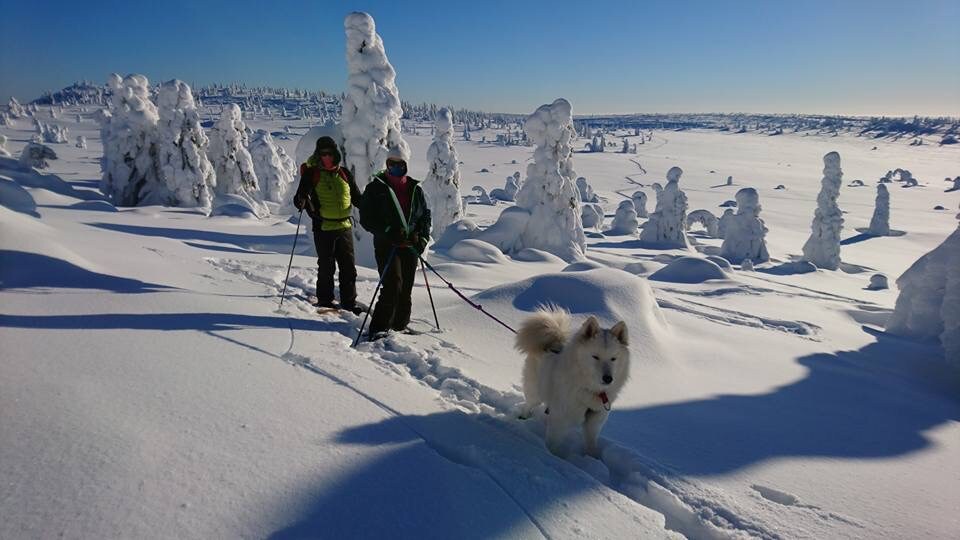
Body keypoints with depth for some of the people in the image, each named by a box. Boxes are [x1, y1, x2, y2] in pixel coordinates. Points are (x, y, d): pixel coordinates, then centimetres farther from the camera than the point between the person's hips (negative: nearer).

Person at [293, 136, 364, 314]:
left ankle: (349, 301, 15)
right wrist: (301, 202, -28)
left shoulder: (344, 173, 11)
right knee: (326, 266, 4)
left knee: (348, 266, 5)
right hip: (323, 227, -3)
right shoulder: (311, 174, 1)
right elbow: (302, 194, -5)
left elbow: (357, 198, 18)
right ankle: (324, 299, 18)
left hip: (345, 226, 3)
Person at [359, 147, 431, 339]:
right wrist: (388, 231, -18)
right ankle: (378, 327, -11)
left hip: (410, 246, 4)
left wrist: (422, 237, 1)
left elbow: (426, 215, 18)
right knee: (393, 286, -17)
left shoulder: (415, 190, 11)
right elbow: (366, 218, -4)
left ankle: (400, 325, 23)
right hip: (387, 245, -4)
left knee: (406, 289, 8)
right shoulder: (376, 188, 0)